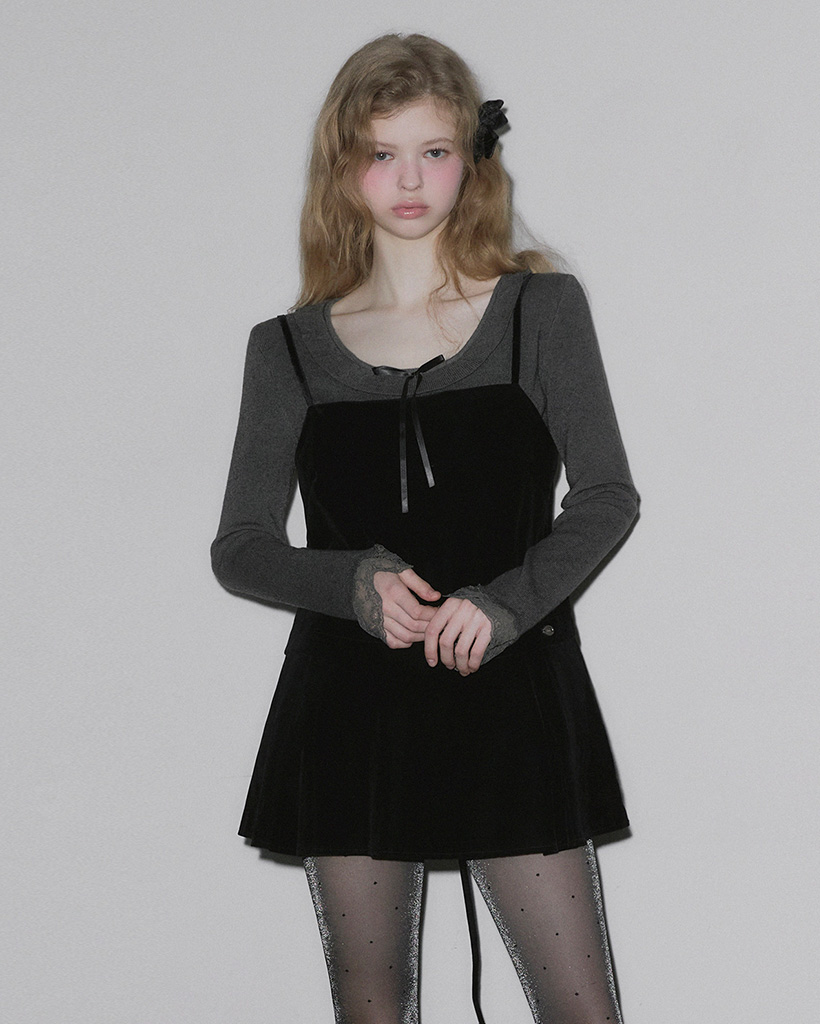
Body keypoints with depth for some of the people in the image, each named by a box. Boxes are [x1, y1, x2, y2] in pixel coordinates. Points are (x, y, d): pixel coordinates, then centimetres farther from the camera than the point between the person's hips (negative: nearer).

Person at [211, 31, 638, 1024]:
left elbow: (608, 497, 0)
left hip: (511, 691, -1)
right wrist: (355, 583, -14)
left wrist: (504, 601, -17)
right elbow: (239, 547, 6)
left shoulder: (541, 310, 4)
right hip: (351, 707, 1)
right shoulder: (289, 348, 6)